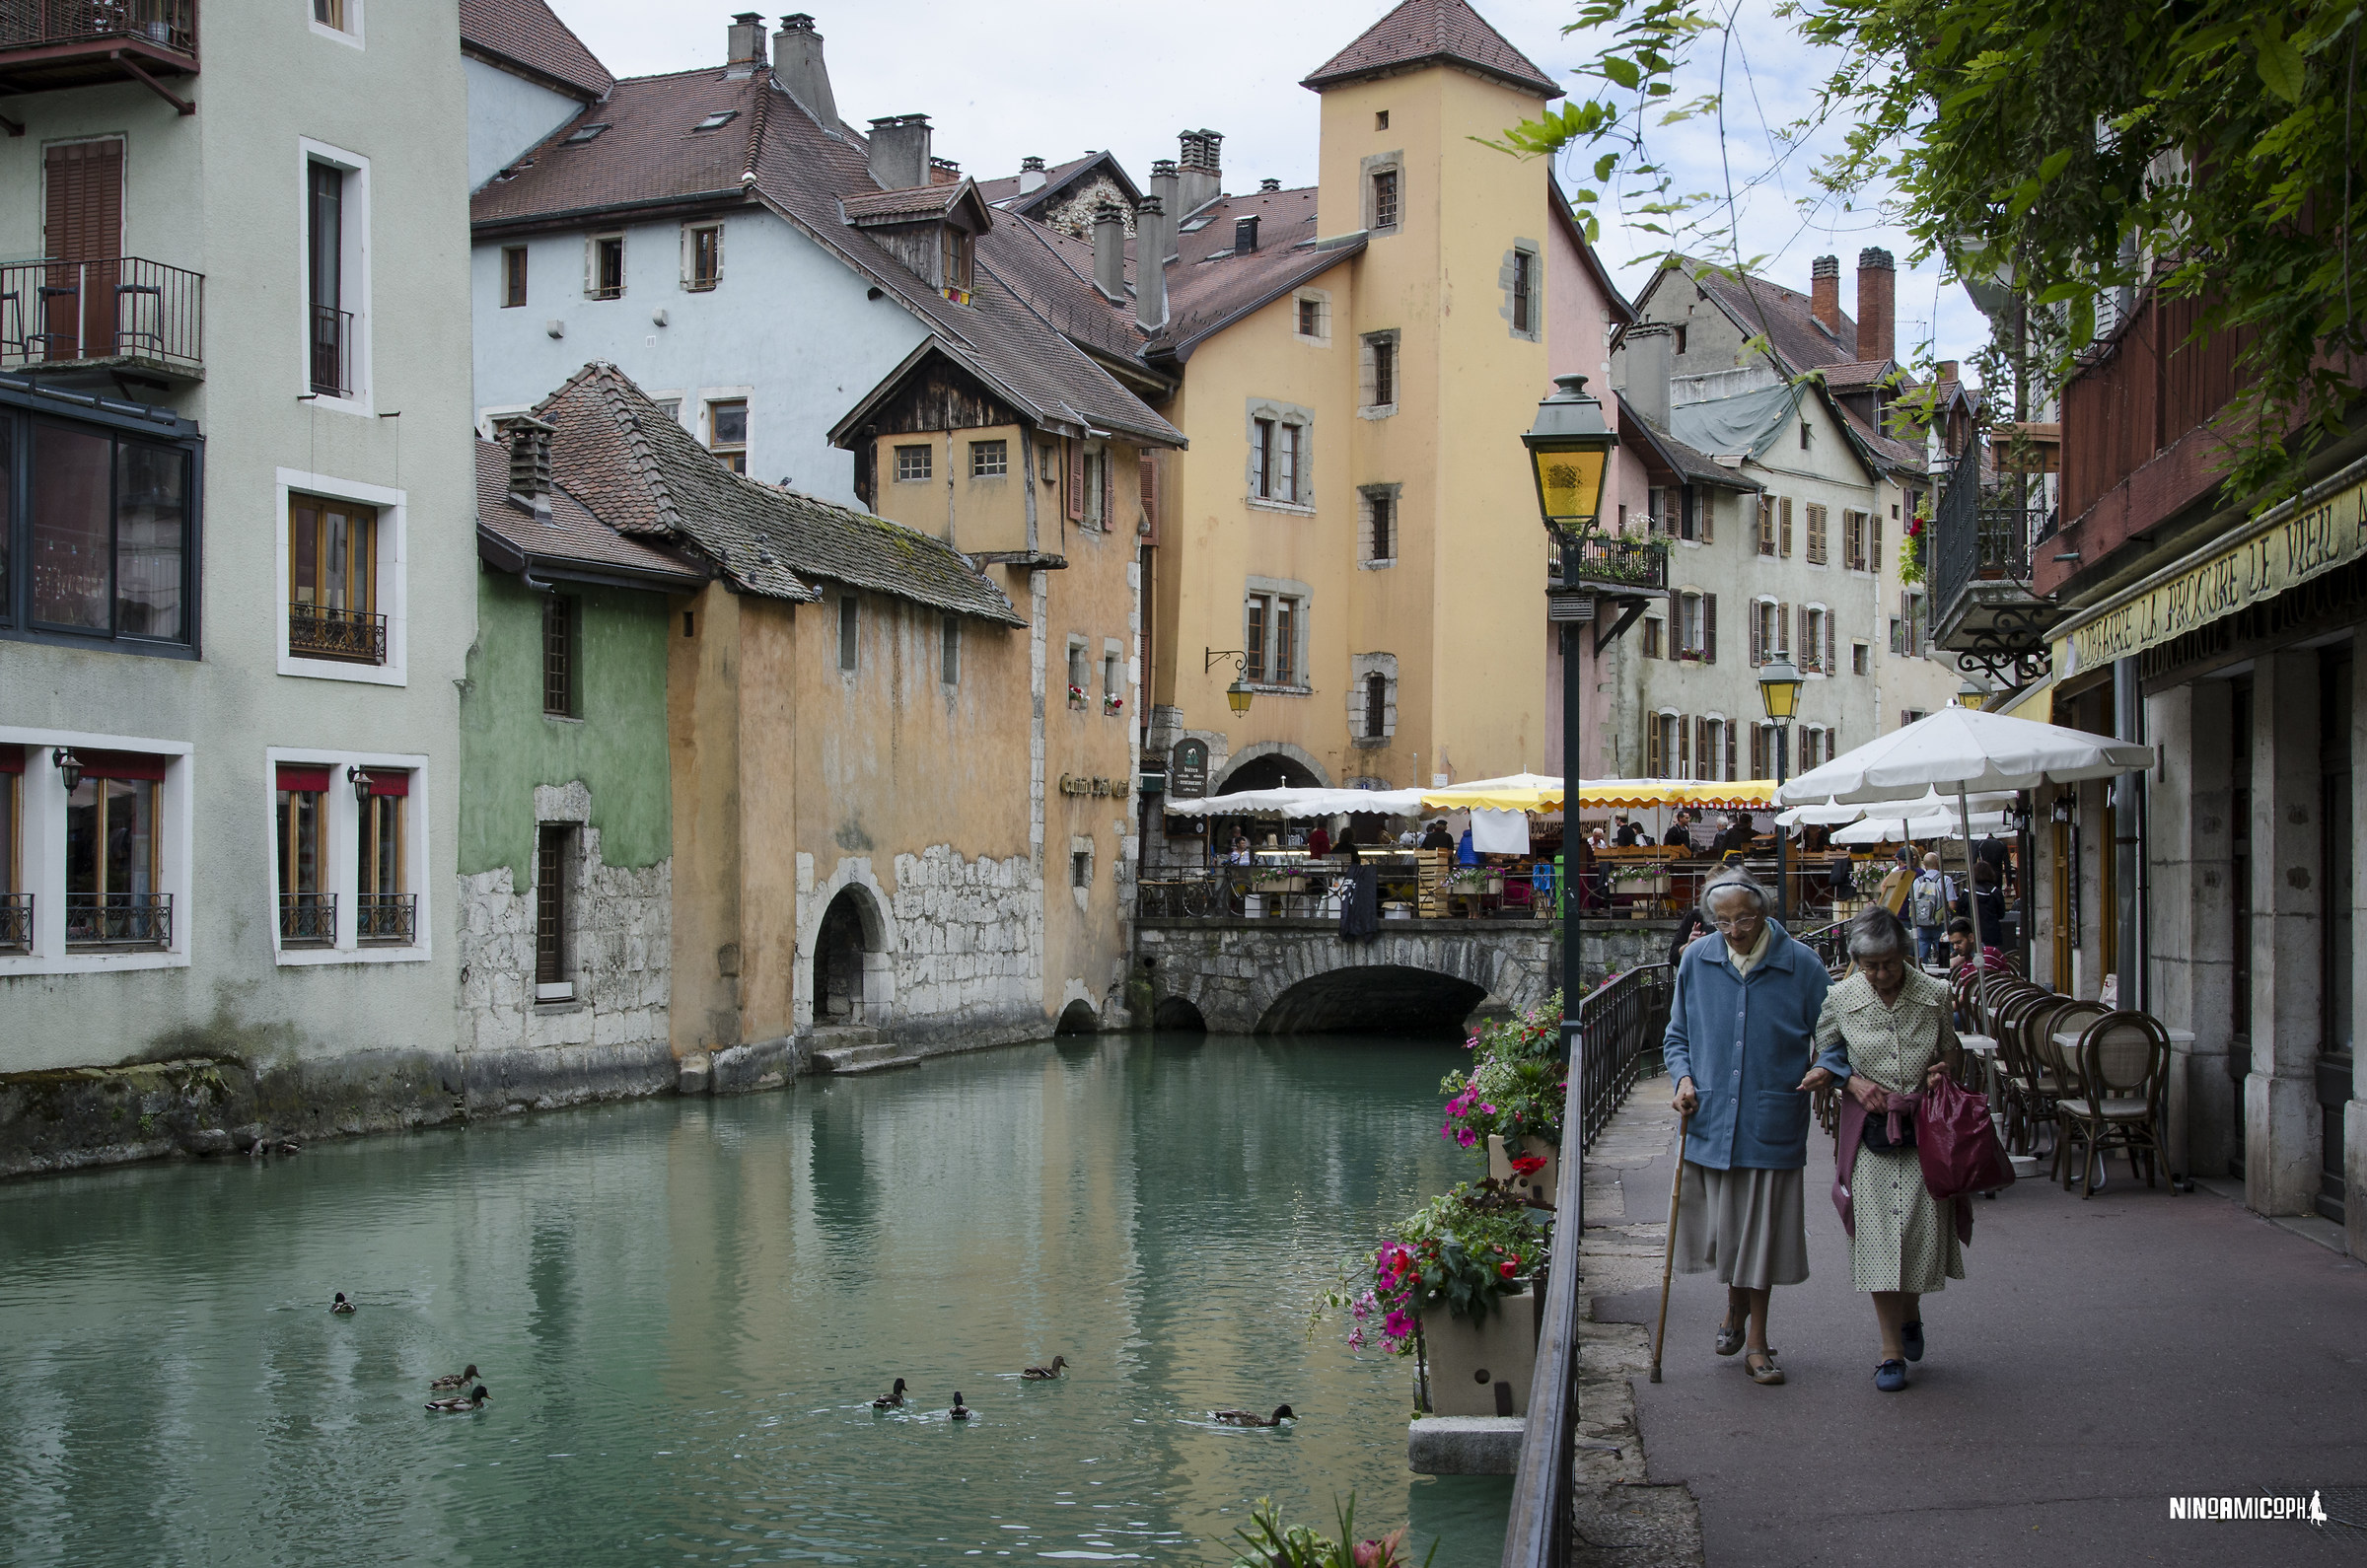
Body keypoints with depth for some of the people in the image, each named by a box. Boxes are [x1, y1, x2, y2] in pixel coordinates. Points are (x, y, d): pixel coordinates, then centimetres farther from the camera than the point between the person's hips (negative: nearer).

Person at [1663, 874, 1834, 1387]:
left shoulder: (1801, 965, -3)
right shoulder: (1696, 961, 3)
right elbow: (1677, 1035, 13)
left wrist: (1825, 1071, -16)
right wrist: (1683, 1077, -4)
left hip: (1772, 1126, -2)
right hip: (1710, 1118, 2)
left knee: (1762, 1230, 3)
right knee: (1722, 1224, 8)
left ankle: (1756, 1341, 18)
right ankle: (1735, 1306, 38)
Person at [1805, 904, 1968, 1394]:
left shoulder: (1934, 995, -1)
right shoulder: (1840, 999, -2)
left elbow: (1954, 1051, 13)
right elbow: (1824, 1055, 10)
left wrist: (1946, 1068, -9)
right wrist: (1851, 1081, -8)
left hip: (1925, 1127, 0)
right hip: (1868, 1128, 0)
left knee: (1923, 1227, -1)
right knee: (1876, 1233, -2)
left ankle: (1911, 1311, 32)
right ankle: (1892, 1349, 7)